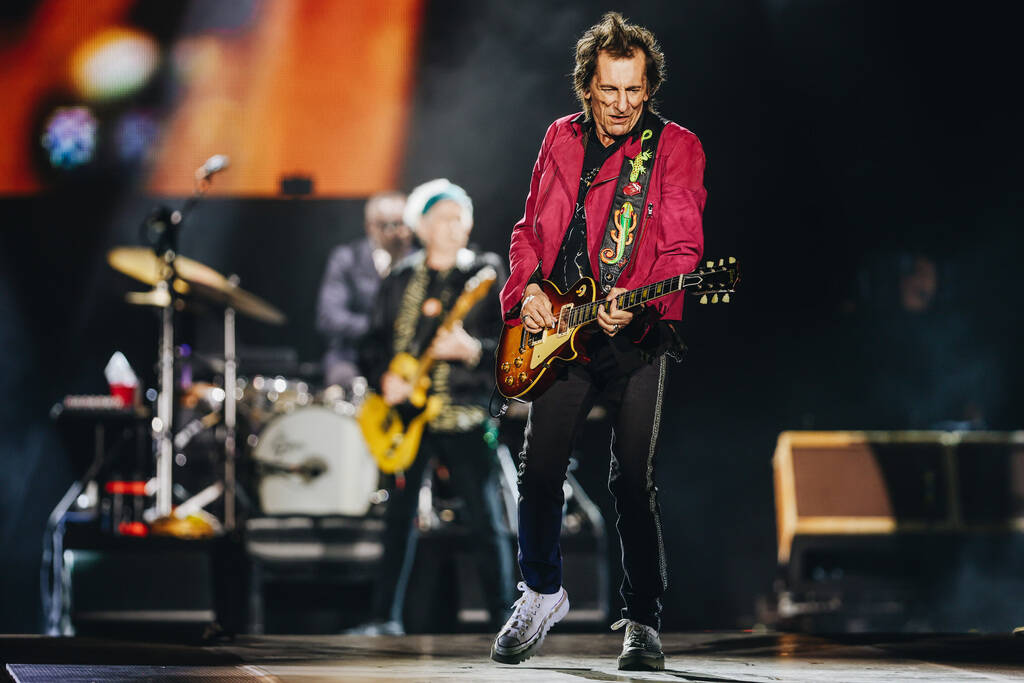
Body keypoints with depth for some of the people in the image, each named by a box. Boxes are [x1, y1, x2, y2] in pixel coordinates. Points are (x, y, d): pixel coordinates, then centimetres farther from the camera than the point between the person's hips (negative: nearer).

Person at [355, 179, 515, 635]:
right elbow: (374, 343, 13)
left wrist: (471, 350, -23)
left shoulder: (486, 275, 1)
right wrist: (384, 379, -6)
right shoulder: (400, 281, 11)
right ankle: (386, 618, 11)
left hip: (464, 414, -3)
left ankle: (504, 617, 2)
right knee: (399, 517, 4)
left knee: (485, 519, -5)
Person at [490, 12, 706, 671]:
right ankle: (542, 592, 23)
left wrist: (637, 307, -27)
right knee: (540, 468, 1)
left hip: (639, 336, -3)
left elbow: (683, 250, -11)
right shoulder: (561, 140, 10)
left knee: (636, 481, -6)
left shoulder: (676, 148, -3)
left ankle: (643, 621, 5)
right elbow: (531, 228, 17)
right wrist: (527, 290, -1)